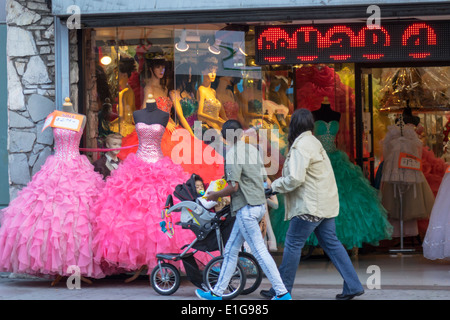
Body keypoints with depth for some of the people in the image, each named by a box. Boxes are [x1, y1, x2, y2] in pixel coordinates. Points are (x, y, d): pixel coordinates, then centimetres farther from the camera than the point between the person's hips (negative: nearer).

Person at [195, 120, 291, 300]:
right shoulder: (252, 149, 12)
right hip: (259, 204, 9)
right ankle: (217, 293, 18)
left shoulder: (233, 154, -14)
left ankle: (282, 293, -5)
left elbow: (233, 186, -19)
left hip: (246, 208, -9)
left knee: (259, 251, -6)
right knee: (230, 251, 13)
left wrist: (215, 195, -2)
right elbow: (262, 177, 17)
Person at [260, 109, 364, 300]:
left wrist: (275, 186, -6)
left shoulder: (301, 146, -16)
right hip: (325, 203, 10)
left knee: (293, 244, -1)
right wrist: (280, 183, 11)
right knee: (331, 243, 10)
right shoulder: (313, 142, 16)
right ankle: (353, 286, 8)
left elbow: (296, 179, -22)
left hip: (310, 205, -10)